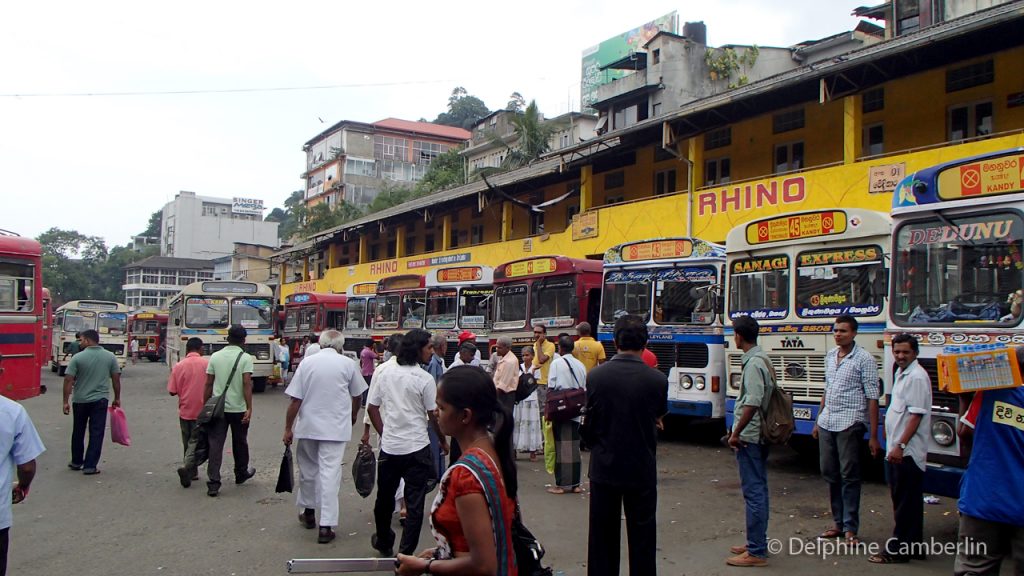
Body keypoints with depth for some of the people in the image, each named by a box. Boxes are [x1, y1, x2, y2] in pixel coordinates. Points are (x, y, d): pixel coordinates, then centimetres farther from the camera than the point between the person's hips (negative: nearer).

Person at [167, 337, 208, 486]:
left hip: (185, 411, 2)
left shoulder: (179, 366, -4)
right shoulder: (207, 364, -9)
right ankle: (188, 469, -13)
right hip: (202, 411, -2)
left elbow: (172, 391, 0)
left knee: (187, 443, 15)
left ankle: (192, 472, 20)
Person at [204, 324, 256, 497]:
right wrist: (249, 408, -17)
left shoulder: (215, 356, 2)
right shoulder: (245, 358, -8)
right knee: (240, 443, 17)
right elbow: (247, 384, -17)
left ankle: (213, 484, -5)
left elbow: (208, 384, 3)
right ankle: (241, 473, 34)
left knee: (215, 444, 0)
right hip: (238, 408, -2)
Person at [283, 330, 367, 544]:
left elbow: (295, 400, -4)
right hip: (336, 428, -1)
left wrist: (288, 428, 5)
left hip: (308, 426, 2)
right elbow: (357, 395, 11)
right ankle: (326, 526, -5)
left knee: (308, 468, 20)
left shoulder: (307, 362, -2)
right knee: (330, 473, -2)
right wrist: (353, 415, 30)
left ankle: (308, 512, 34)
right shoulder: (348, 363, -3)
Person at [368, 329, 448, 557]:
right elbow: (434, 415, -7)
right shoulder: (424, 379, -12)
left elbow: (372, 408, 6)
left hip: (389, 447, 5)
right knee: (414, 503, 4)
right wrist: (443, 441, 7)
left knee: (384, 497, 20)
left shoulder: (384, 374, 2)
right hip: (417, 448, -5)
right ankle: (406, 553, 6)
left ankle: (384, 542, 38)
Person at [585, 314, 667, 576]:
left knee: (603, 536, 14)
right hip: (641, 470, -1)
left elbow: (590, 422, -1)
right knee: (642, 536, 11)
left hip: (603, 468, 1)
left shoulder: (595, 376, -10)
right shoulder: (657, 380, -14)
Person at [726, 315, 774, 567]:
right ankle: (758, 543, 27)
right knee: (758, 489, 16)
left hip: (749, 436, -10)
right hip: (761, 434, 10)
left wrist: (736, 433, -18)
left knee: (753, 491, -5)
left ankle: (756, 552, 0)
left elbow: (753, 403, -26)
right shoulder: (764, 359, 12)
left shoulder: (753, 363, -19)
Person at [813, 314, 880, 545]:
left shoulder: (864, 359, -7)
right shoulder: (830, 356, 13)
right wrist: (818, 421, 22)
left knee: (849, 476, -3)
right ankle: (838, 522, 21)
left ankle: (850, 527, 4)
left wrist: (873, 436, -12)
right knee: (830, 473, 10)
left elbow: (872, 398, -9)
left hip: (850, 423, -7)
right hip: (827, 422, 7)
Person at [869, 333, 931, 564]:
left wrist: (900, 445, -22)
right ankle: (912, 547, 24)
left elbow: (916, 415, -20)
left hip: (908, 452, -10)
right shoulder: (901, 374, 15)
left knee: (906, 502, -3)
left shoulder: (917, 377, -15)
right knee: (902, 500, 15)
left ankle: (899, 549, 3)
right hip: (897, 450, 10)